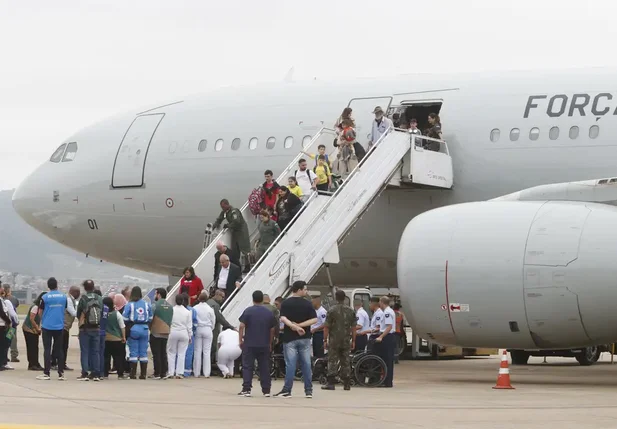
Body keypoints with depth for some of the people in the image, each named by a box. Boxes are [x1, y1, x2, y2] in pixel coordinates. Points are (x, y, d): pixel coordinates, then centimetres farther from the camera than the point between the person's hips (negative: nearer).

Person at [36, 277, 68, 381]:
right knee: (59, 350, 8)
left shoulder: (45, 297, -8)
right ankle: (61, 373, 7)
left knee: (47, 350, 1)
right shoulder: (63, 296, 1)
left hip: (47, 326, -3)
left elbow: (40, 312, -1)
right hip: (59, 326, 3)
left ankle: (46, 373, -2)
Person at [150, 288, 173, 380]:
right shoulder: (170, 306, 7)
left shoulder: (155, 305, -12)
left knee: (156, 354, -2)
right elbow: (171, 319, 11)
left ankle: (157, 373, -4)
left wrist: (149, 327, 3)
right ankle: (163, 373, 10)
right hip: (166, 333, 6)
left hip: (155, 333, -6)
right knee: (163, 353, 11)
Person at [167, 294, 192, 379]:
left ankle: (171, 373, 2)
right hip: (184, 334, 1)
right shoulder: (187, 312, -1)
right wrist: (190, 336, 11)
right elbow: (189, 326, 3)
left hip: (173, 333, -1)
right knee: (181, 354, 4)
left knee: (171, 353, 7)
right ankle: (179, 373, 1)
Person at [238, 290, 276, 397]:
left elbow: (242, 326, -8)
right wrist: (270, 343, 18)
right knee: (265, 368, 8)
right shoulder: (269, 313, 4)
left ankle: (246, 389, -6)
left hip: (249, 344, -3)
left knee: (247, 367, 1)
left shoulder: (248, 311, -6)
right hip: (264, 345, 3)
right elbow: (272, 329, 9)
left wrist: (240, 340, 1)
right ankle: (266, 390, 8)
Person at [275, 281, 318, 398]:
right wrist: (300, 325, -11)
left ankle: (287, 390, -6)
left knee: (290, 365, -3)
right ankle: (309, 391, 7)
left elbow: (283, 318, -14)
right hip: (304, 338, 1)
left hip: (290, 338, -1)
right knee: (306, 365, 5)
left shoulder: (285, 303, -1)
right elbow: (314, 319, -9)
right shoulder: (307, 304, 0)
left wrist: (295, 326, -17)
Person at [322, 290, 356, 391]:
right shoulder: (350, 311, 4)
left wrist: (325, 340, -1)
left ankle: (330, 383, -7)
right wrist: (353, 341, 11)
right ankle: (347, 384, 8)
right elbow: (353, 328, 5)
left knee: (332, 361, -1)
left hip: (334, 340, -3)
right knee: (346, 362, 8)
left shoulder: (332, 311, -6)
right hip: (346, 341, 3)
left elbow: (327, 327, -6)